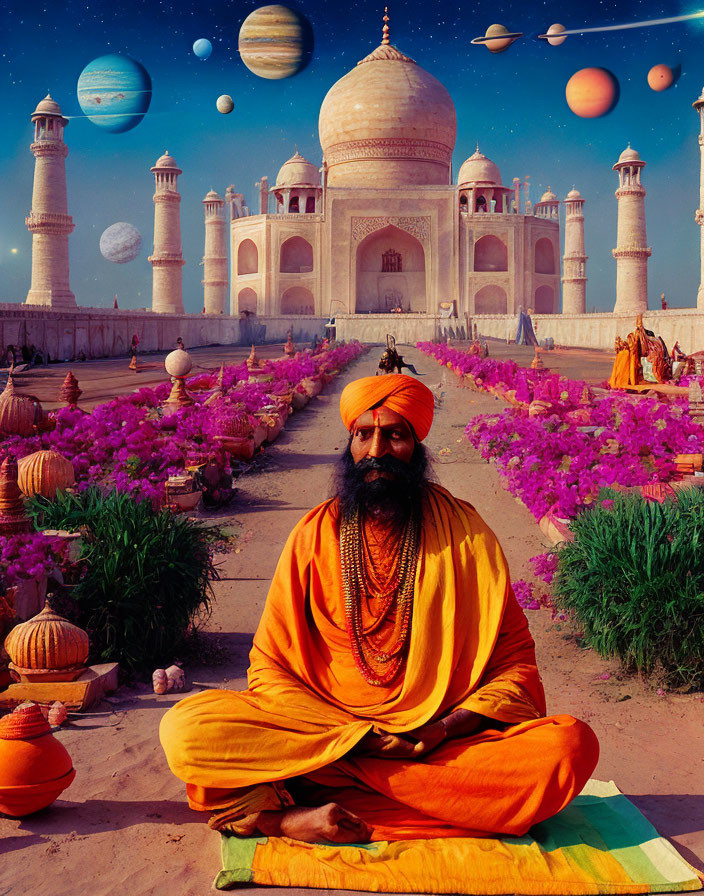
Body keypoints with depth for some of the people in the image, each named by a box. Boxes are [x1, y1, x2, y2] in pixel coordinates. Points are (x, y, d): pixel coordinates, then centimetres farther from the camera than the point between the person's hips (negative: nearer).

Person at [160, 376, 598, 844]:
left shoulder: (464, 532, 5)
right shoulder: (315, 536, 5)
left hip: (447, 745, 1)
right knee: (186, 728, -22)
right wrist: (356, 736, -13)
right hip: (321, 730, -1)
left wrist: (445, 729, -13)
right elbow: (270, 668, 3)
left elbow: (516, 660, 5)